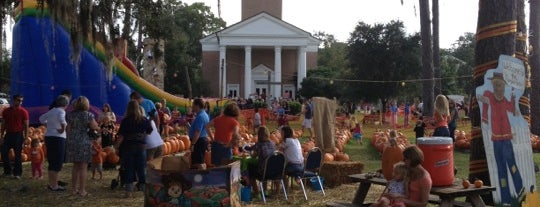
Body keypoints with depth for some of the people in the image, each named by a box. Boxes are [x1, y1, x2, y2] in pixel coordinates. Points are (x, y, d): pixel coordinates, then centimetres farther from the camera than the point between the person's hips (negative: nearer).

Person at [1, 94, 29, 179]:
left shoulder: (23, 112, -3)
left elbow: (26, 126, -3)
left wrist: (26, 138, -9)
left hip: (18, 135, -4)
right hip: (8, 134, 4)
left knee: (18, 154, -1)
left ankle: (17, 173, 5)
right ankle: (7, 171, 19)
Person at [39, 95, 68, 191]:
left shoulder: (51, 111, 13)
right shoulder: (61, 111, -10)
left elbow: (41, 118, 27)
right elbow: (61, 119, -33)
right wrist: (63, 128, -21)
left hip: (48, 137, 8)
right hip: (58, 139, -8)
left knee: (51, 162, 16)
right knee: (57, 163, -2)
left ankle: (51, 184, 24)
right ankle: (54, 186, 0)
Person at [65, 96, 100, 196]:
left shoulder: (70, 115, 6)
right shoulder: (88, 115, -8)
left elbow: (69, 130, 9)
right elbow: (95, 128, -7)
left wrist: (70, 140, 18)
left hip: (72, 142, 5)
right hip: (84, 142, -5)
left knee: (75, 166, 14)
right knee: (83, 167, 1)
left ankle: (74, 189, 18)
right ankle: (82, 190, 2)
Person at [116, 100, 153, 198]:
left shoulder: (125, 120, -10)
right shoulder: (144, 120, -2)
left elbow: (121, 136, -11)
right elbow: (149, 132, 10)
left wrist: (116, 146, -1)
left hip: (128, 147, -2)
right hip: (141, 146, 2)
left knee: (128, 169, 5)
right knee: (141, 169, 9)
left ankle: (129, 191, 6)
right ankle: (145, 189, 12)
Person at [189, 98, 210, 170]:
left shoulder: (200, 117, -19)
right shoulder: (205, 115, 14)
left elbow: (197, 132, -25)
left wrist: (192, 144, -25)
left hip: (199, 141, -11)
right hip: (204, 139, 11)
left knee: (198, 163, -9)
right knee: (202, 162, 16)